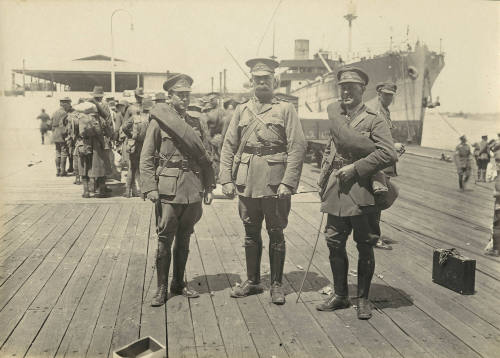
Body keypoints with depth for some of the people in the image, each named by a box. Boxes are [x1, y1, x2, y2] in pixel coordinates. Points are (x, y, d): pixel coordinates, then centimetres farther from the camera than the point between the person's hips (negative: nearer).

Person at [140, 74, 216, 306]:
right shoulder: (158, 122, -1)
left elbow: (205, 157, 15)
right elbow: (146, 158, -2)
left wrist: (209, 186, 10)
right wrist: (150, 187, -11)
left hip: (194, 189, 4)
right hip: (168, 189, -4)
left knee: (184, 239, 12)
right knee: (165, 240, 0)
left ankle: (179, 284, 25)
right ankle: (161, 289, 12)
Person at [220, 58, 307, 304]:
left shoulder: (286, 109, 2)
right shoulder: (241, 110, 12)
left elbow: (297, 147, -6)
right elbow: (229, 147, 10)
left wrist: (288, 182, -14)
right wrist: (226, 179, 0)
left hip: (275, 183, -3)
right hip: (247, 183, 3)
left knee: (276, 234, 6)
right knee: (251, 233, 12)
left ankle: (276, 284, 19)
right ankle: (252, 281, 26)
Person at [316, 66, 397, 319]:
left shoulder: (374, 120, -5)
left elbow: (389, 154, -17)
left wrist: (355, 168, -17)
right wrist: (323, 180, 12)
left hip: (362, 194, -6)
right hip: (336, 194, 6)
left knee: (365, 248, 5)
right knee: (334, 244, 9)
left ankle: (363, 299, 21)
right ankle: (340, 295, 25)